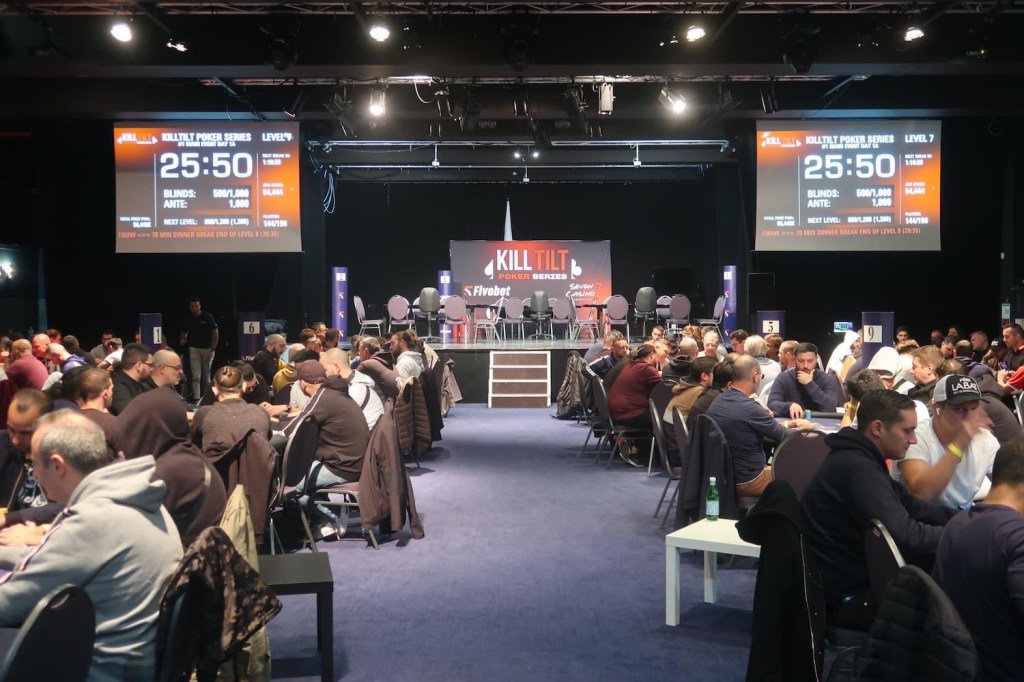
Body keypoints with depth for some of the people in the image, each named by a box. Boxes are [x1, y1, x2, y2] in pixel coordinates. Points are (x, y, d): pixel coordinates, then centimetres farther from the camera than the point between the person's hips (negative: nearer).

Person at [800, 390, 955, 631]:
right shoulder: (857, 468, -24)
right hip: (849, 595, -10)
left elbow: (911, 506, 14)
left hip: (861, 576, 10)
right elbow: (905, 537, -29)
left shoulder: (860, 459, 9)